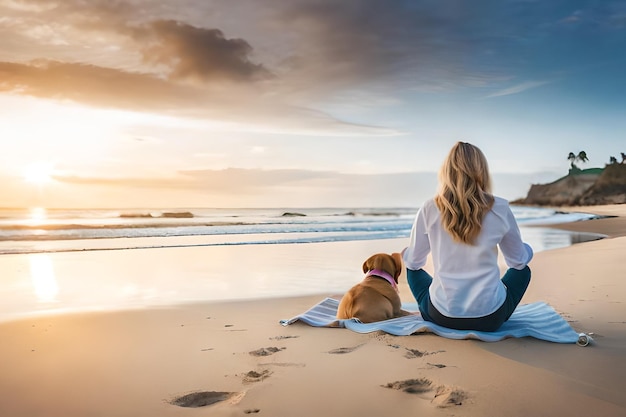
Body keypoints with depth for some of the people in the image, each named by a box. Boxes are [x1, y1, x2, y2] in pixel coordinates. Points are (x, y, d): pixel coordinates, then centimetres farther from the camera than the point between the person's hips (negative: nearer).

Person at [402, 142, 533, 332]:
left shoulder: (430, 209, -8)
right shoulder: (499, 209, -8)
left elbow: (413, 262, 4)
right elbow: (519, 261, 6)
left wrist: (405, 253, 28)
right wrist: (527, 250, 31)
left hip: (442, 317, 0)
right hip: (490, 318, 0)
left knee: (413, 271, 30)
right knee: (523, 270, 28)